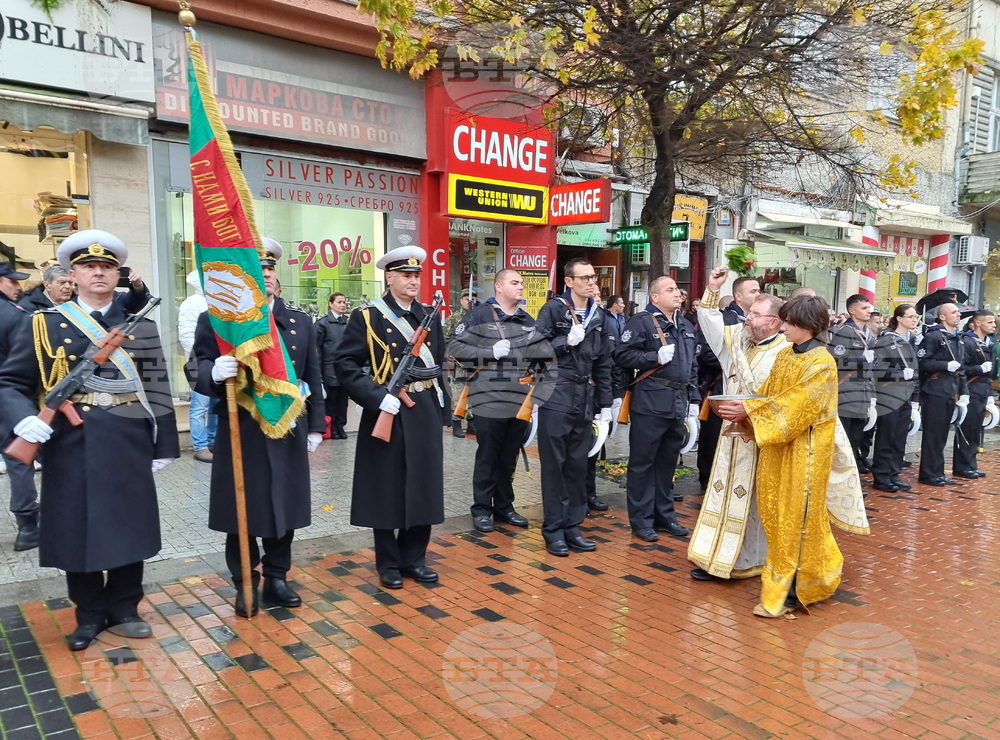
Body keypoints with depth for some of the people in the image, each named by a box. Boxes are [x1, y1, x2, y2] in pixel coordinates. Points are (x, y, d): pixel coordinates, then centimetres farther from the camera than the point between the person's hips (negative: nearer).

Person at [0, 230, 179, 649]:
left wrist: (164, 445, 3)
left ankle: (123, 610, 27)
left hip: (128, 450, 1)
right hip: (70, 450, -1)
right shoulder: (44, 325, 3)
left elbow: (156, 388, 5)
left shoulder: (139, 325, 7)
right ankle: (89, 615, 27)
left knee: (129, 530, 9)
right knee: (77, 533, 8)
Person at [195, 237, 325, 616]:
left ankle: (277, 579, 30)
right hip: (241, 434, -3)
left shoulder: (300, 321, 8)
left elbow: (313, 376, 10)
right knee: (242, 513, 8)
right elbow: (201, 372, -7)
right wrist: (215, 374, -31)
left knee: (285, 509, 12)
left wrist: (315, 424, 8)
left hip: (289, 431, 3)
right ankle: (245, 586, 25)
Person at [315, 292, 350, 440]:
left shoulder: (348, 323, 8)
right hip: (330, 368, -4)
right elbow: (317, 347, -5)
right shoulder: (323, 323, -4)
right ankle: (331, 427, 15)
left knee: (343, 399, 8)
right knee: (331, 399, 5)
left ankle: (340, 426, 18)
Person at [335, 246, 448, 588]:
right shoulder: (367, 316, -7)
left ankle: (414, 559, 26)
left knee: (424, 487, 10)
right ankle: (388, 564, 21)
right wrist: (377, 397, -20)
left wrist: (441, 398, 11)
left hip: (426, 411, 5)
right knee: (387, 489, 6)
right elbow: (345, 364, -11)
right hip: (387, 411, -5)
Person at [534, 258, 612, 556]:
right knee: (554, 465, 1)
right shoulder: (554, 308, -4)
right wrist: (567, 341, -17)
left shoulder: (597, 315, 12)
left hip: (585, 400, 5)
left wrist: (605, 403, 11)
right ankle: (553, 530, 11)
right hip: (557, 397, -5)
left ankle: (572, 526, 19)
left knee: (578, 465, 9)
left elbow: (603, 363, 14)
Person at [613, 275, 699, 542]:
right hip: (650, 405, -7)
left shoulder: (686, 327, 18)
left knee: (668, 462, 15)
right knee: (642, 463, 1)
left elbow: (693, 366, 22)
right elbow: (623, 354, -14)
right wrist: (656, 357, -17)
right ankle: (641, 520, 10)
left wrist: (694, 399, 16)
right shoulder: (641, 321, -6)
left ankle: (664, 515, 27)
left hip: (678, 405, 7)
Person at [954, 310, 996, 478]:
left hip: (982, 394, 8)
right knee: (966, 431, -3)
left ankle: (971, 465, 19)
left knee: (976, 432, 11)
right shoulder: (967, 342, -11)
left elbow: (991, 372, 20)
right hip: (970, 394, -8)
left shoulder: (989, 343, 15)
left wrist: (990, 393, 13)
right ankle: (961, 467, 4)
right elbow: (961, 369, -19)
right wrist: (981, 368, -18)